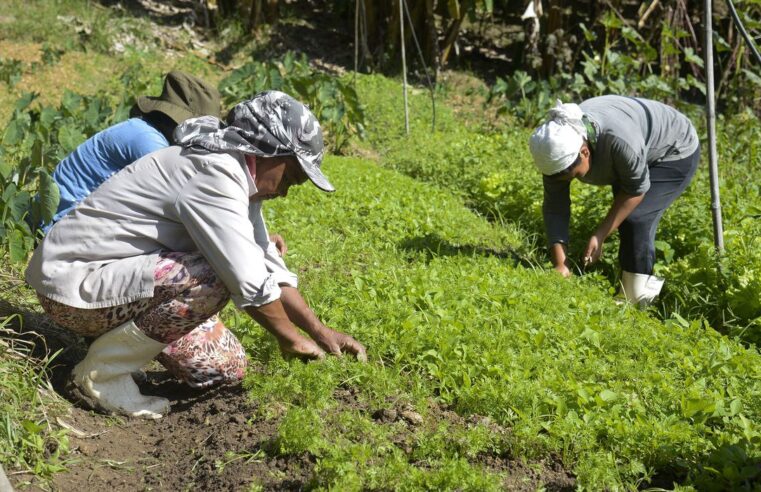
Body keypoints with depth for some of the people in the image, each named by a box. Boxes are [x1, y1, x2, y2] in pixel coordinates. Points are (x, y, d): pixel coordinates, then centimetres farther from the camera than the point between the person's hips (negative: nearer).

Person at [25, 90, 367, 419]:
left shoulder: (237, 178, 7)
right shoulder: (214, 175, -24)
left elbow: (270, 269, 13)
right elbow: (250, 284, -26)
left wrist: (321, 332, 9)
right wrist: (290, 339, -11)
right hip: (73, 285, -9)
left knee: (226, 369, 5)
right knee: (209, 282, -29)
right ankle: (102, 373, -13)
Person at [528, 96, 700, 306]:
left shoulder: (619, 139, -42)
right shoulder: (558, 148, -24)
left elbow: (636, 188, -26)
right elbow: (555, 209, -20)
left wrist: (600, 235, -27)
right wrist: (560, 265, -27)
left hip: (675, 153, -7)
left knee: (635, 219, -20)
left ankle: (638, 302, -11)